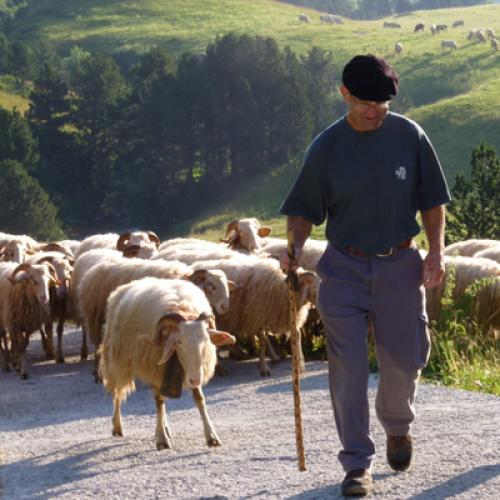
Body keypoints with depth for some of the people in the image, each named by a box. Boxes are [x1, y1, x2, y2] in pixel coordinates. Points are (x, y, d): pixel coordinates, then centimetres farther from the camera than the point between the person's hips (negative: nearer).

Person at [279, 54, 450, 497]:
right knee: (348, 368, -5)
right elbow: (305, 209, 2)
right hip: (344, 269, -1)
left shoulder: (409, 136, -4)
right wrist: (295, 248, -15)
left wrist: (436, 251, -5)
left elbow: (432, 199, 5)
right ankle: (358, 464, 2)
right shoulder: (327, 147, -5)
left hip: (400, 265, 1)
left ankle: (398, 427, 40)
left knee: (404, 360, 7)